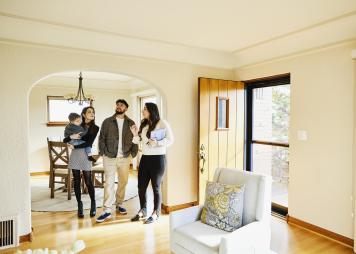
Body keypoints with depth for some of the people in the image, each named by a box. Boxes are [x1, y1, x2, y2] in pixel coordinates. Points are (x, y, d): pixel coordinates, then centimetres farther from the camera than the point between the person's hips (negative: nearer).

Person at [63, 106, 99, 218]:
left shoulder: (95, 128, 2)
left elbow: (89, 143, -9)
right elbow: (65, 140, 9)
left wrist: (74, 146, -9)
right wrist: (71, 136, -12)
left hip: (85, 156, -2)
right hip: (74, 155, 2)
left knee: (88, 181, -2)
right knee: (76, 181, 6)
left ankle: (93, 204, 16)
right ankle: (79, 205, 17)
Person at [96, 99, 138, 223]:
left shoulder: (131, 123, 5)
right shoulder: (107, 122, 2)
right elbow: (101, 138, 2)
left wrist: (133, 154, -1)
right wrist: (103, 153, -6)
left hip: (125, 158, 2)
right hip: (110, 157, -2)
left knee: (123, 182, 11)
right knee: (109, 183, -2)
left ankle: (119, 204, 30)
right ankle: (107, 211, 3)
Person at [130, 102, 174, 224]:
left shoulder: (162, 123, -8)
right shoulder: (143, 124, 11)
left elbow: (170, 140, -11)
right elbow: (139, 140, 14)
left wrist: (157, 143, -23)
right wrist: (135, 134, -5)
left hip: (158, 158, -6)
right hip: (145, 158, 6)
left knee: (156, 187, 6)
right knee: (141, 186, 11)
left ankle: (156, 213, 23)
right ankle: (143, 210, 31)